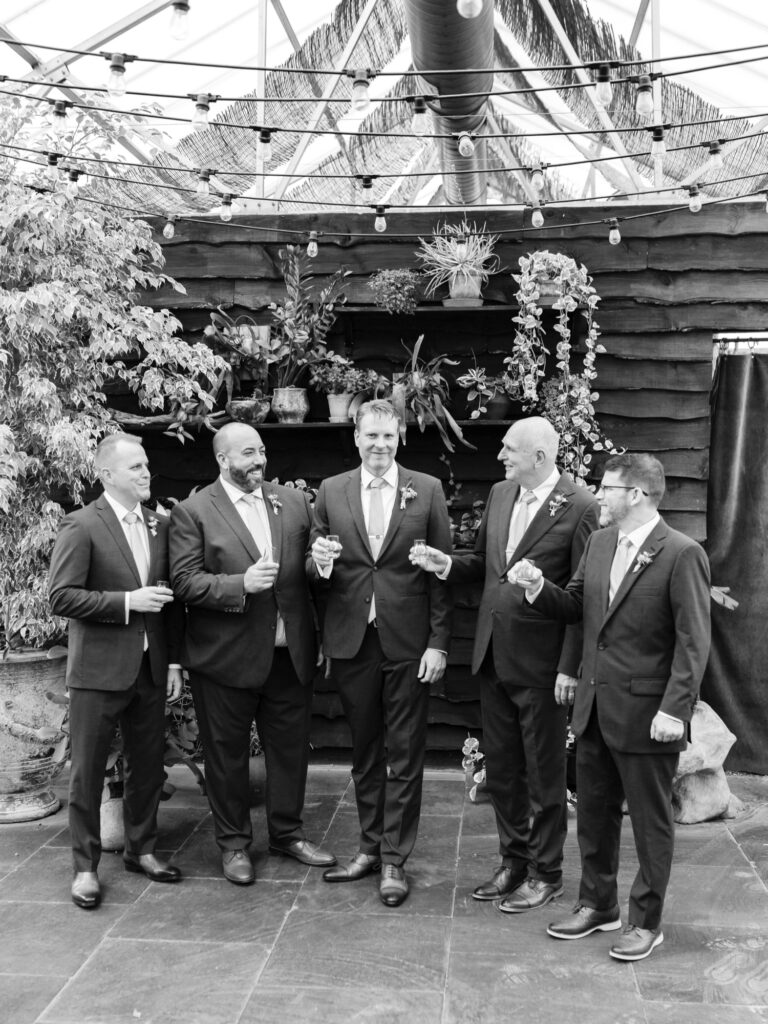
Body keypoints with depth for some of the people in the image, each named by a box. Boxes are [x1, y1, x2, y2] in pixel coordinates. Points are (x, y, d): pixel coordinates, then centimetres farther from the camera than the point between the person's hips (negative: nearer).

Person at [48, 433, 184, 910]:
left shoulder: (161, 525, 7)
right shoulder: (82, 526, -9)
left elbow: (172, 598, 11)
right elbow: (62, 596, -14)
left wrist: (174, 661, 7)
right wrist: (127, 602, -19)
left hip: (151, 668, 5)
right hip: (100, 669, -5)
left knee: (148, 764, 14)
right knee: (88, 770, 5)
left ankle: (142, 848, 31)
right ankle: (86, 866, 19)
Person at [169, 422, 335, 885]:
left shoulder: (294, 501, 7)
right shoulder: (193, 512, -5)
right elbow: (185, 581, -12)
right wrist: (241, 584, -23)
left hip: (291, 652, 4)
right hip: (226, 654, -4)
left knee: (292, 746, 14)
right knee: (228, 754, 9)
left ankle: (288, 832, 33)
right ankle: (234, 843, 26)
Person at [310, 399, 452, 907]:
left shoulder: (427, 490, -1)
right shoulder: (331, 491, 5)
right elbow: (317, 571, 10)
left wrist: (439, 642, -6)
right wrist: (319, 561, -15)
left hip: (408, 641, -2)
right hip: (351, 640, 2)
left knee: (405, 754, 5)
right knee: (364, 750, 14)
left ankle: (395, 859, 17)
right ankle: (371, 846, 29)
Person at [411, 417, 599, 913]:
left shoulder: (580, 508, -15)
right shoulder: (499, 494, 7)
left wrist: (570, 668, -16)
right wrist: (449, 564, -4)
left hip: (541, 663, -7)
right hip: (493, 655, 7)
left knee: (544, 774, 9)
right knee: (501, 768, 17)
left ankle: (546, 873, 26)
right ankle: (513, 859, 34)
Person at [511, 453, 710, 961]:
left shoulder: (682, 554, -15)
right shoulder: (599, 543, 7)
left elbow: (693, 642, -15)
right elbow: (577, 608, 13)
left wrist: (674, 709, -20)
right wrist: (539, 588, -6)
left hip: (646, 714, -7)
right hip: (595, 708, 7)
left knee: (651, 821, 9)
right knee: (594, 814, 18)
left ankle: (647, 921, 25)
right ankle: (598, 905, 35)